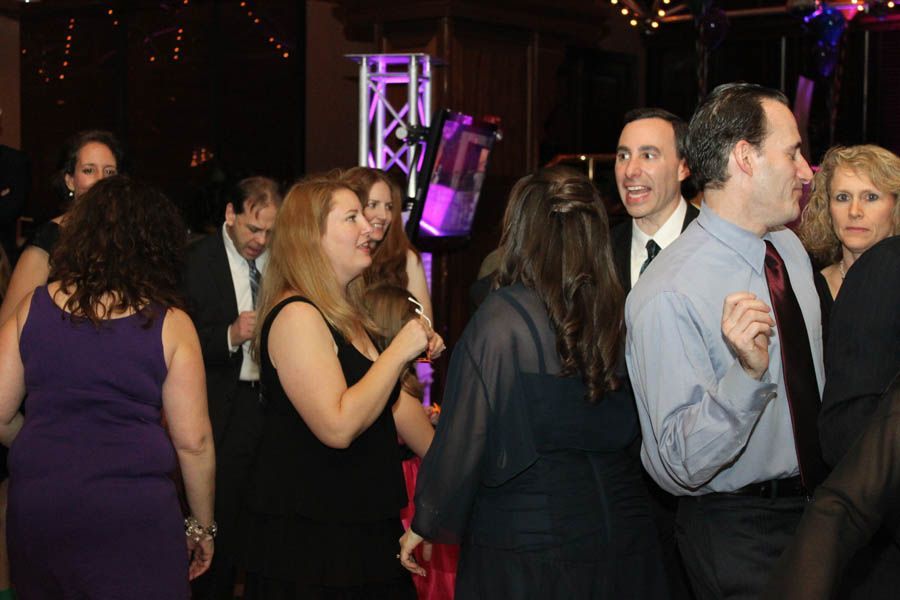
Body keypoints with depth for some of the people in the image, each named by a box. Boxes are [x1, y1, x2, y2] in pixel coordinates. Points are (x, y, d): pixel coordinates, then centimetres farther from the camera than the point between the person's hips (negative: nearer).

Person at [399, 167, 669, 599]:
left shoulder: (500, 320, -16)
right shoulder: (615, 314, -1)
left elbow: (462, 441, -13)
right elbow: (629, 430, 9)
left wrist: (426, 526, 0)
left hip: (527, 551, -5)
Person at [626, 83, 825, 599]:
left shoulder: (792, 249, 2)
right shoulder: (669, 294, -25)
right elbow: (679, 466, -26)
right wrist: (748, 373, -39)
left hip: (819, 504, 7)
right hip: (737, 534, -7)